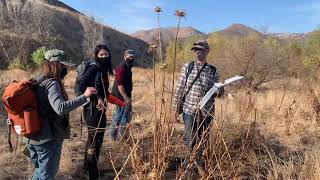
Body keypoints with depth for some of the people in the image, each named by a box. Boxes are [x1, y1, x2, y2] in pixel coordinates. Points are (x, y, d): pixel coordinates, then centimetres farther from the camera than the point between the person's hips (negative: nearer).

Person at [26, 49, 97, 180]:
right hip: (49, 138, -9)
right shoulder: (52, 83, -22)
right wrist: (84, 96, -36)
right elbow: (60, 108, -38)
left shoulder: (37, 81, 7)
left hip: (34, 137, 9)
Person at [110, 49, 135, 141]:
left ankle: (113, 136, 29)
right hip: (122, 96, -11)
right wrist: (126, 98, -28)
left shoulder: (126, 67, 14)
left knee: (118, 115, 17)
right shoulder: (122, 68, -18)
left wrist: (126, 96, 20)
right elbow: (119, 84, -25)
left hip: (120, 96, 11)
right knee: (125, 117, -3)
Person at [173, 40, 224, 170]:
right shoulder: (187, 67, 0)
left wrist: (220, 91, -12)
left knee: (202, 139, 13)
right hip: (189, 110, -2)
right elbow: (179, 88, 2)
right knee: (189, 138, 3)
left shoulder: (213, 71, 5)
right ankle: (191, 156, 33)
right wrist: (177, 106, 0)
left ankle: (197, 160, 36)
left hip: (207, 112, 2)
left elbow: (217, 94, 11)